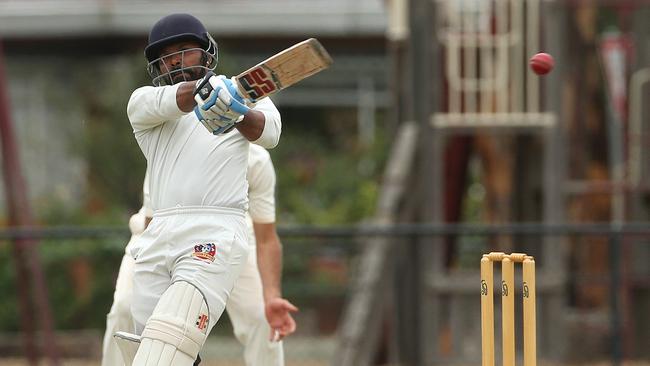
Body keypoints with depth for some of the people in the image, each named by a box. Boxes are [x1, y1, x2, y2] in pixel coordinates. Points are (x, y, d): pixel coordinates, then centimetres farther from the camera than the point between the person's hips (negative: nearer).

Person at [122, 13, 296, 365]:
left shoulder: (246, 98, 14)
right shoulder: (142, 102, 18)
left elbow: (269, 132, -8)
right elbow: (167, 102, -7)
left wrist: (238, 114, -32)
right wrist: (205, 90, -31)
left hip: (213, 240, -4)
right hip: (157, 240, 4)